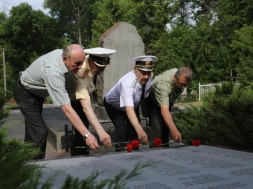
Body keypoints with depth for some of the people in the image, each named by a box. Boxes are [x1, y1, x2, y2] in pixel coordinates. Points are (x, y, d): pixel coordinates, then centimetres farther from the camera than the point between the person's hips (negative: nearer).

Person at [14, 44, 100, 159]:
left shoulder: (62, 53, -17)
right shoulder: (54, 72, -42)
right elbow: (66, 108, -48)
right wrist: (86, 135, -53)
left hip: (36, 92, 9)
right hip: (26, 94, -9)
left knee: (32, 130, 16)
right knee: (40, 132, -17)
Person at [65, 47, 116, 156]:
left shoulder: (92, 60, -22)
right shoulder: (79, 75, -44)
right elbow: (86, 107, -54)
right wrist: (100, 132, -64)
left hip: (83, 94, 7)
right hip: (72, 99, -7)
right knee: (82, 133, -18)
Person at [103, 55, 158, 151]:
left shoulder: (150, 77, -25)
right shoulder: (127, 83, -45)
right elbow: (129, 110, -56)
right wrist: (140, 130, -68)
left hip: (133, 104, 6)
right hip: (113, 105, -5)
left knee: (134, 129, -3)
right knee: (122, 129, -22)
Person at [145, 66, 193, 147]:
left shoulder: (183, 76, -23)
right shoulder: (164, 84, -45)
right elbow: (164, 110, -55)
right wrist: (173, 129, -67)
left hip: (167, 99, 7)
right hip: (152, 100, -7)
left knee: (166, 125, 6)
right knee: (157, 126, -20)